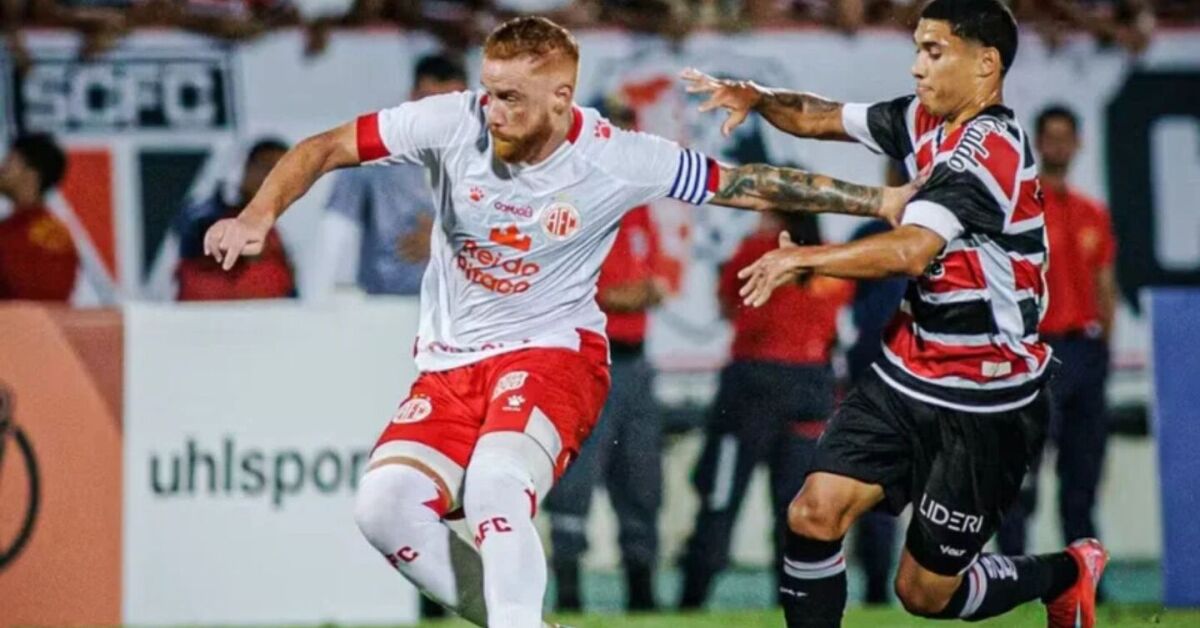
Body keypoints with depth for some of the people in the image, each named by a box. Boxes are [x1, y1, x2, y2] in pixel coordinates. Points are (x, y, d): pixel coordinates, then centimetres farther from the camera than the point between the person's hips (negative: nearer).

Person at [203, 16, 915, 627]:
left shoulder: (618, 160, -15)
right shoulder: (453, 123, -13)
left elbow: (751, 185, -4)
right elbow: (325, 149, -7)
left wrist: (883, 201, 0)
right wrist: (260, 214, -24)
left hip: (552, 351, -3)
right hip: (450, 364, 4)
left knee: (495, 483, -33)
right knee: (386, 506, -17)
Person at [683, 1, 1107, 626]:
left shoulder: (991, 146, -23)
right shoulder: (925, 121, 2)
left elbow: (912, 249, -34)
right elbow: (823, 118, 10)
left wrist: (803, 258, -30)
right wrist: (759, 100, -9)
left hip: (982, 409, -7)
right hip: (905, 379, 7)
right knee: (814, 514, -9)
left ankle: (1067, 574, 31)